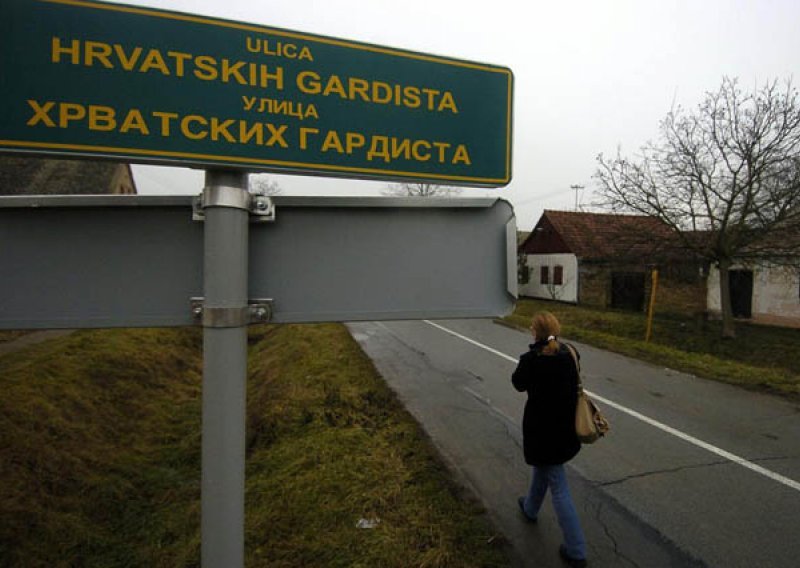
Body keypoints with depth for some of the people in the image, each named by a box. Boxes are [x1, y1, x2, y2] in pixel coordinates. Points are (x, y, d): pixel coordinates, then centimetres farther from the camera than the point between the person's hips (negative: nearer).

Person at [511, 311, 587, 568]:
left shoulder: (531, 359, -24)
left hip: (542, 428, -7)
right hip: (565, 426, 7)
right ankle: (530, 508, 52)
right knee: (542, 467, 30)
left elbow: (518, 383, -6)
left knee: (558, 487, 7)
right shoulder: (570, 354, -7)